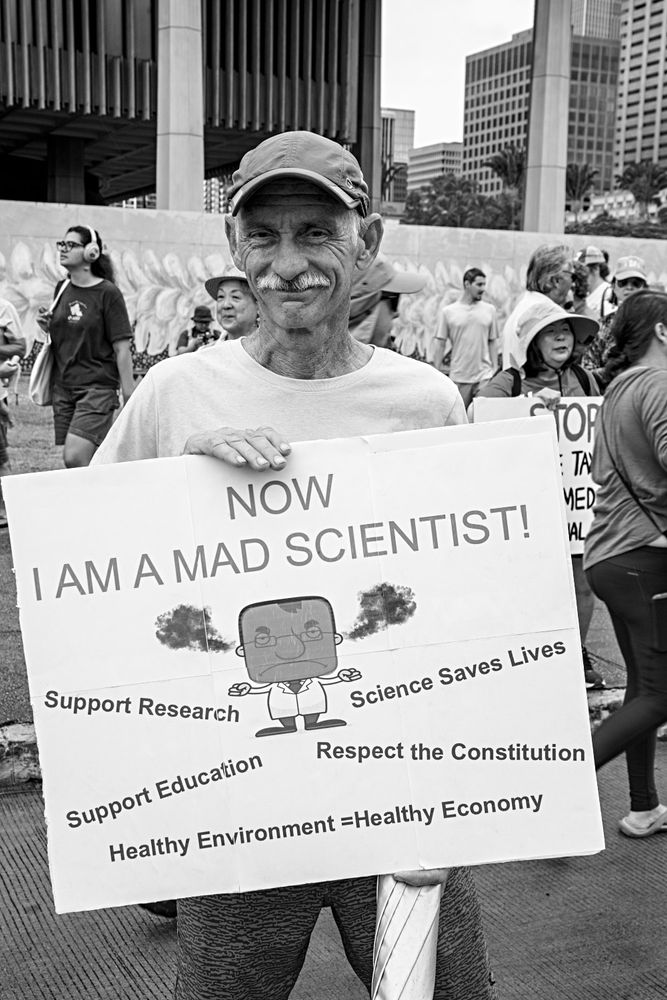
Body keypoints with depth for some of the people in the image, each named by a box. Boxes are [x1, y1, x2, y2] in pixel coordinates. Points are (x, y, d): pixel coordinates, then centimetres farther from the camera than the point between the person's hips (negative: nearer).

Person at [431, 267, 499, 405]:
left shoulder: (490, 310, 6)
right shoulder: (448, 311, 1)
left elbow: (493, 342, 10)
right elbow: (440, 343, 3)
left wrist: (495, 370, 6)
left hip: (484, 376, 1)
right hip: (459, 378, -1)